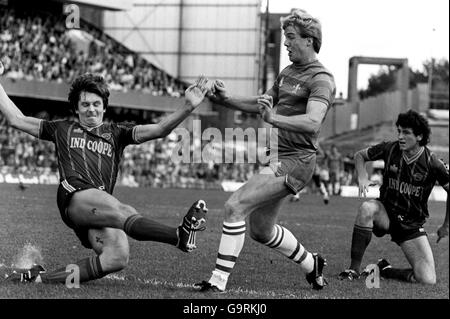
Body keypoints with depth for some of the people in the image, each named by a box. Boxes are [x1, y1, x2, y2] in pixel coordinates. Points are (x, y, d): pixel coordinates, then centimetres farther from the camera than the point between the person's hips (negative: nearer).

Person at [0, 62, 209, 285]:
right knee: (124, 213, -32)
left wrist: (188, 107, 1)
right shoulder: (63, 130, 25)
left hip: (100, 209, 3)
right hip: (74, 195, -3)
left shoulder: (115, 133, 26)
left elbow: (159, 129, 15)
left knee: (118, 257, -26)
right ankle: (180, 235, -52)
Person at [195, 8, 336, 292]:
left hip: (294, 162, -9)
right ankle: (311, 264, 38)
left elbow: (312, 122, -29)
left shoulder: (320, 79, -13)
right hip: (276, 156, 9)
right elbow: (262, 103, 27)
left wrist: (275, 119, -45)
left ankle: (219, 279, -15)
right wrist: (226, 100, 11)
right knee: (260, 230, 17)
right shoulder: (288, 72, 16)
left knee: (235, 206, -19)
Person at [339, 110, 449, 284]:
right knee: (366, 208, -37)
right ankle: (354, 269, -27)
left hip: (412, 224, -1)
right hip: (385, 213, 1)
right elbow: (359, 155, 7)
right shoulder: (389, 149, -9)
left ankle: (385, 270, 11)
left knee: (428, 280, -16)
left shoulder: (432, 163, -15)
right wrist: (362, 176, -14)